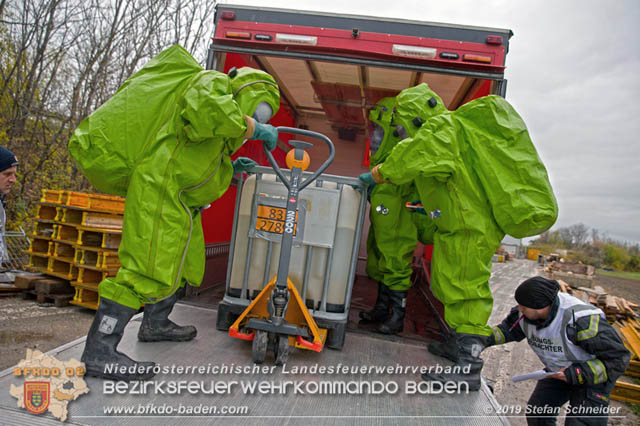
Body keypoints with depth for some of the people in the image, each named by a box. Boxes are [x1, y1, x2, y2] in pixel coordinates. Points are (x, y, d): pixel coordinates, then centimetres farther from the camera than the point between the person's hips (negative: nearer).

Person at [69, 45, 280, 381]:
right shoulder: (215, 82, -1)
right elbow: (203, 107, -27)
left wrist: (229, 168, 19)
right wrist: (252, 128, -18)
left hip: (179, 202, 11)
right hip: (160, 189, -11)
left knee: (185, 262, 20)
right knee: (149, 267, -16)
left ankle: (155, 325, 37)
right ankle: (98, 352, -12)